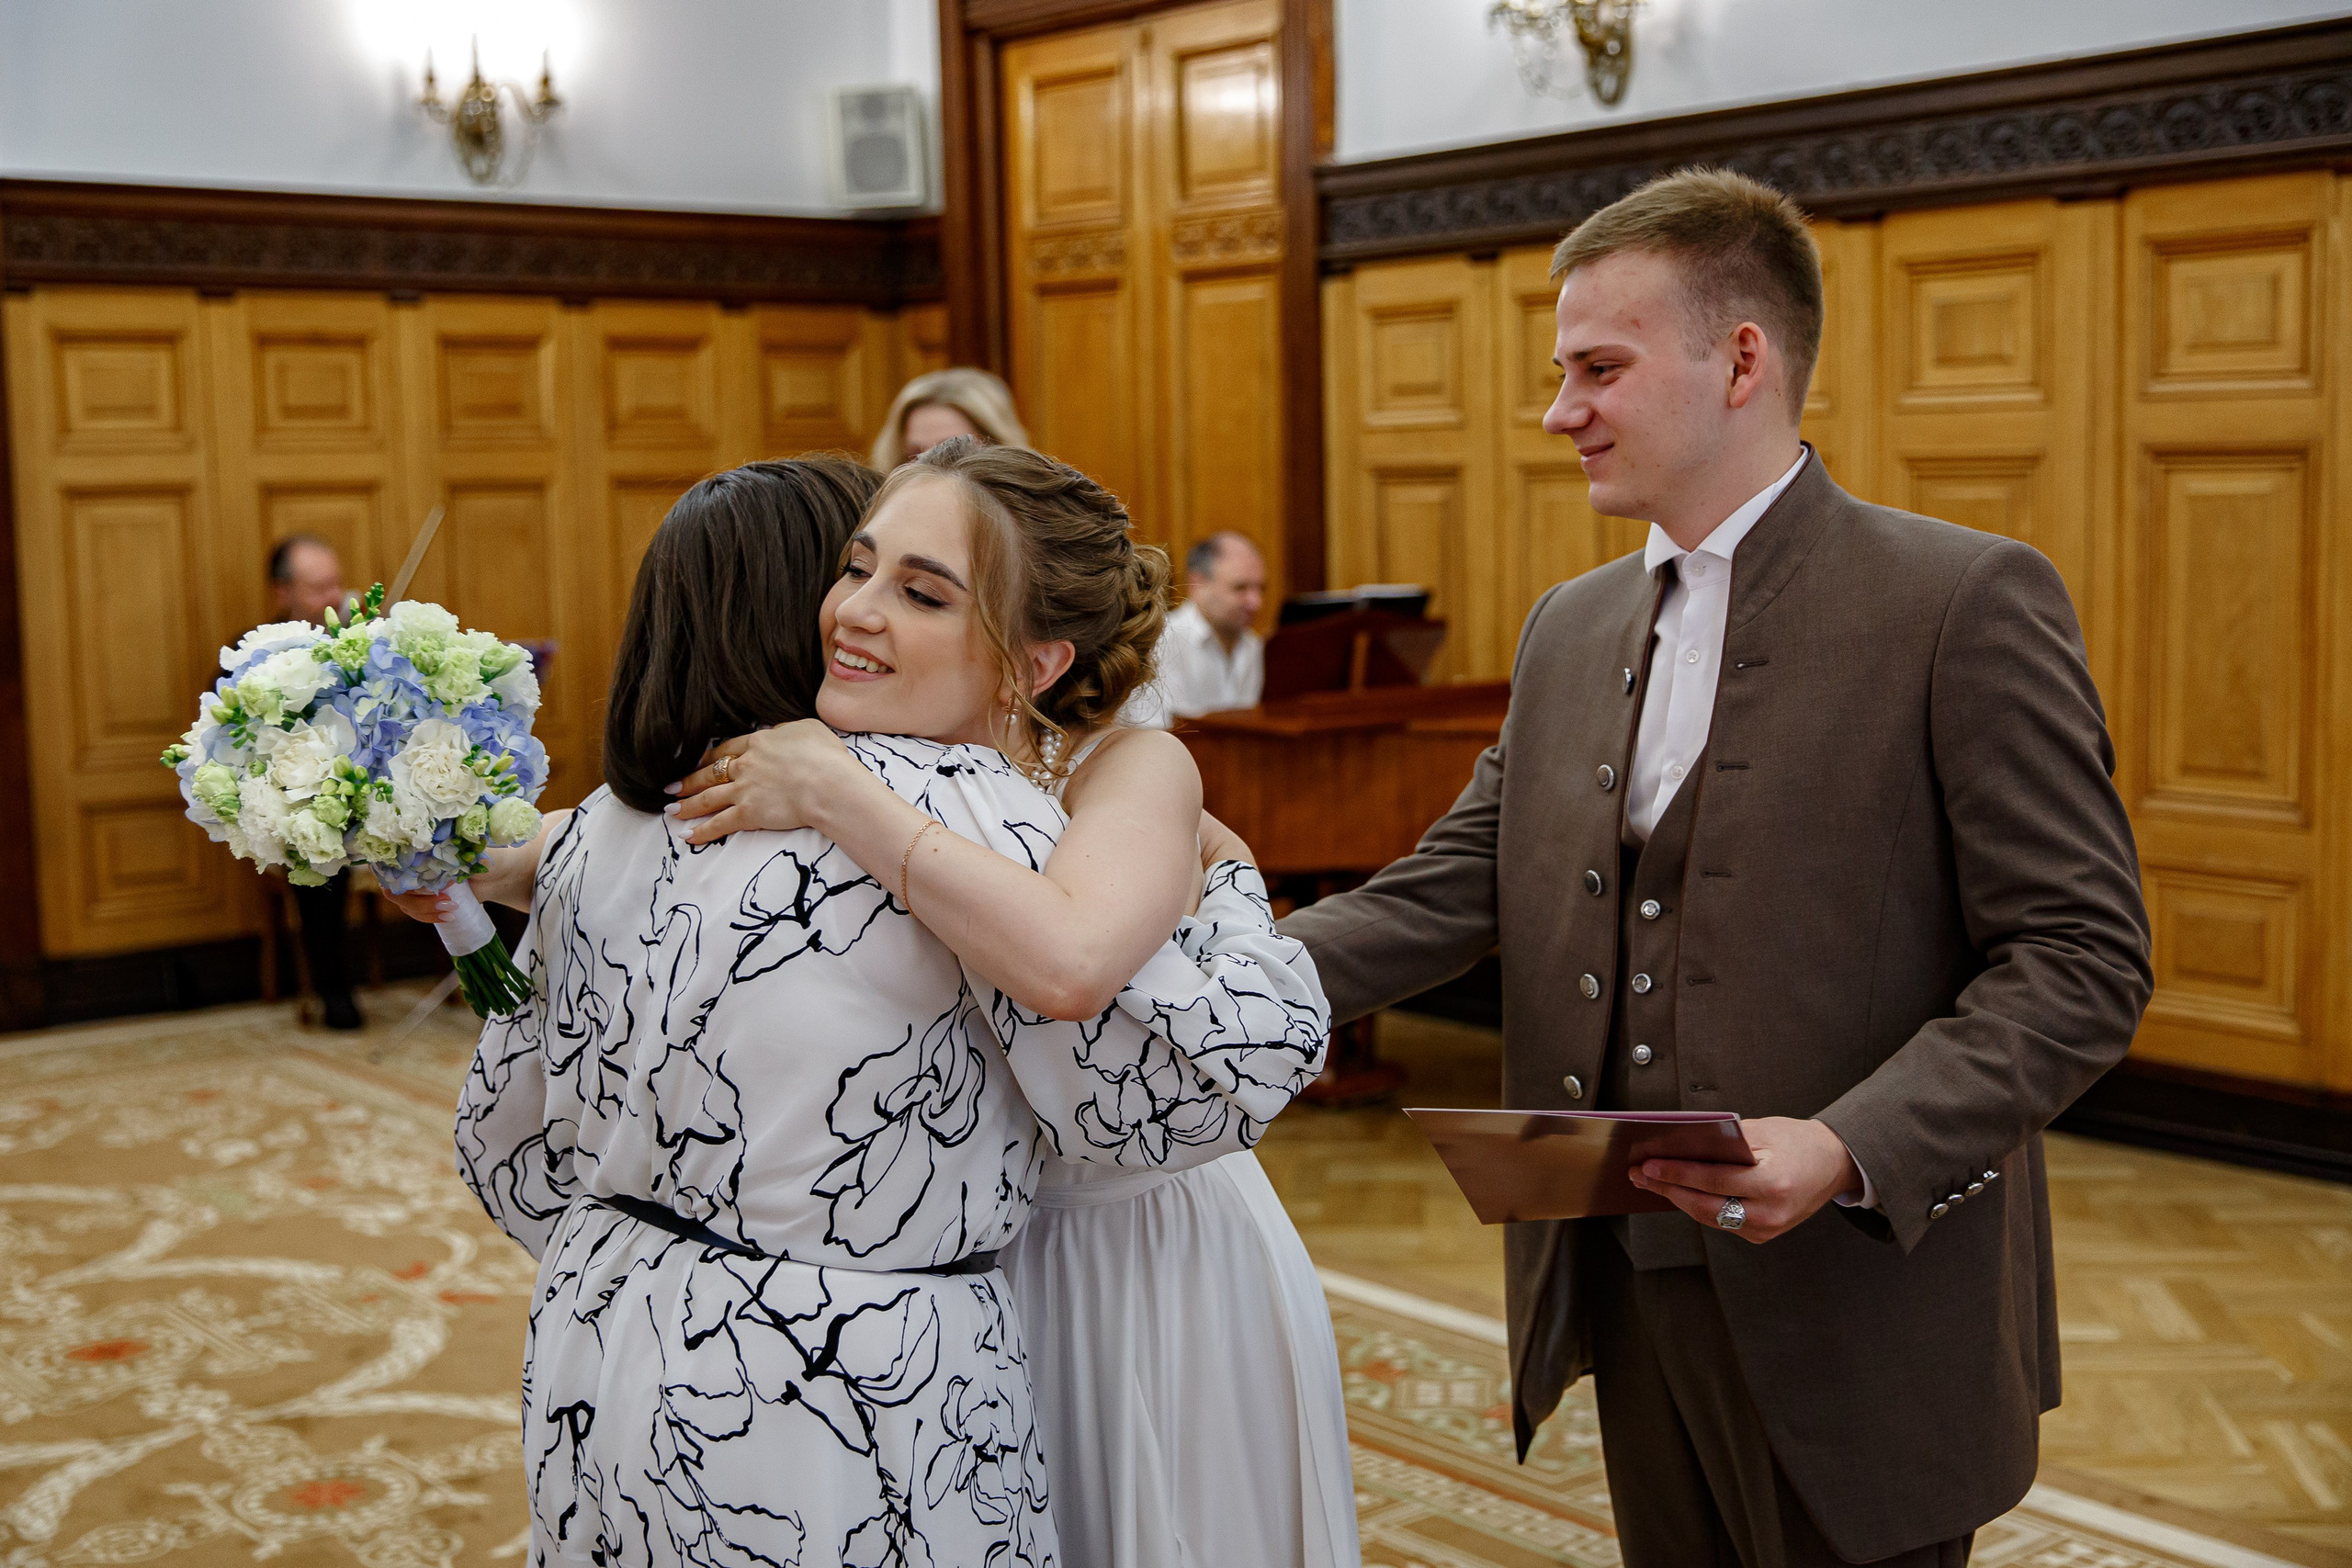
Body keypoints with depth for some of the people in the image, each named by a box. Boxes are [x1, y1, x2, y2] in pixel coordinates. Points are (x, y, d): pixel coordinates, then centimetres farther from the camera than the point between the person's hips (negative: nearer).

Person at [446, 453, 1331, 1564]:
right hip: (858, 1421, -6)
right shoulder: (963, 807, -19)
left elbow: (505, 1149, 10)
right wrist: (1218, 876, -1)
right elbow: (1179, 1097, -18)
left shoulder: (600, 827, 1)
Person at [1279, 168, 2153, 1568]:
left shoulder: (1967, 602, -12)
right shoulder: (1571, 628, 10)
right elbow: (1448, 890, 7)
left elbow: (2081, 956, -14)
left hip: (1856, 1314, -6)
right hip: (1628, 1283, 6)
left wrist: (1849, 1149, -26)